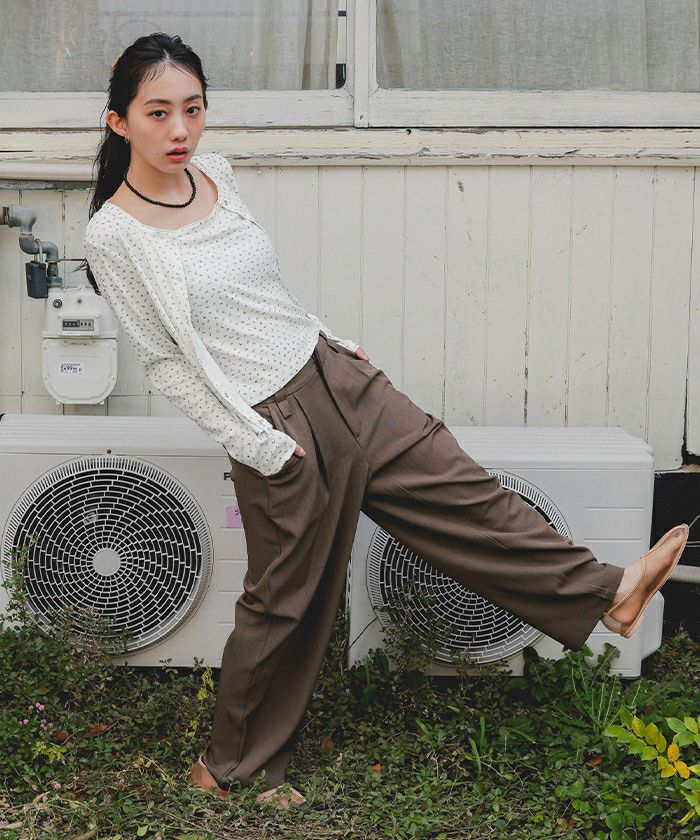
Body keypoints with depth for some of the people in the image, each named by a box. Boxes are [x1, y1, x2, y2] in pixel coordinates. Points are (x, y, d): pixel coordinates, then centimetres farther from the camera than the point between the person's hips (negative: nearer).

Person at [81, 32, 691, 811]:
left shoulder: (215, 173, 4)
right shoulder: (113, 235, -14)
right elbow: (165, 362, -11)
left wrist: (329, 338, 16)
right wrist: (259, 446, -12)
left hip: (334, 374, 6)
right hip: (276, 424, -6)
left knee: (459, 489, 7)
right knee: (283, 601, 7)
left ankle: (607, 593, 18)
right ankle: (232, 762, 28)